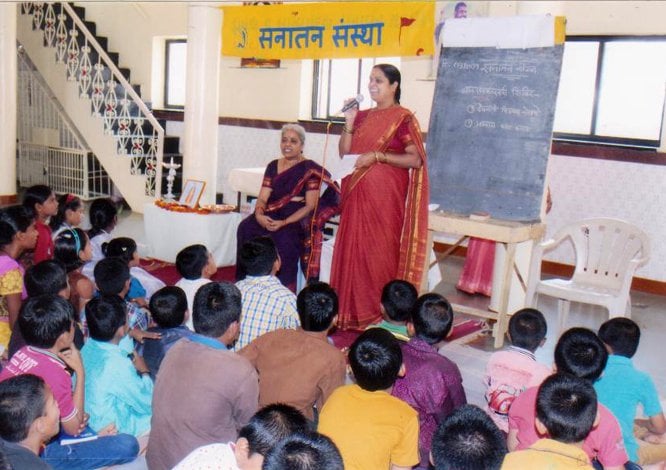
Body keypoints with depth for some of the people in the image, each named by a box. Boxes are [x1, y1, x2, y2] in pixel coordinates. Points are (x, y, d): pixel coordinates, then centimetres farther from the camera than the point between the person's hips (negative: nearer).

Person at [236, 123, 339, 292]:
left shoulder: (310, 169, -1)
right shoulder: (273, 166, 15)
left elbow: (310, 205, -8)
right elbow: (262, 198, 9)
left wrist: (285, 222, -20)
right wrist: (259, 214, -15)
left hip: (298, 220, -4)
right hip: (272, 216, 5)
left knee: (283, 237, -34)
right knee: (246, 228, -23)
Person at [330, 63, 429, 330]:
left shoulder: (403, 119, -4)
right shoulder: (363, 116, 14)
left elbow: (416, 160, -12)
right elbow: (344, 153, 11)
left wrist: (378, 156, -18)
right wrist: (349, 124, -1)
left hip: (384, 195, -6)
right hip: (356, 193, 6)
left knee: (379, 251, -4)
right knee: (352, 248, 5)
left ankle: (377, 314, 6)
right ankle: (352, 311, 14)